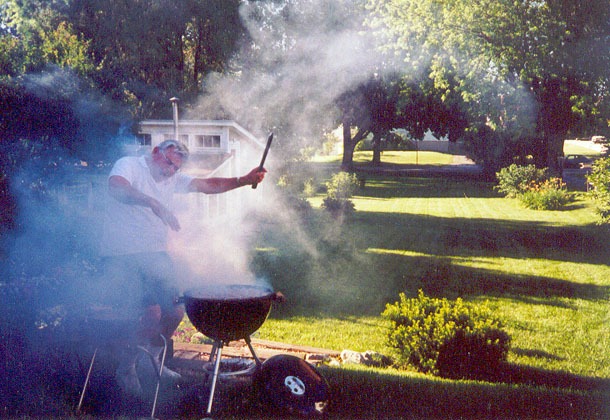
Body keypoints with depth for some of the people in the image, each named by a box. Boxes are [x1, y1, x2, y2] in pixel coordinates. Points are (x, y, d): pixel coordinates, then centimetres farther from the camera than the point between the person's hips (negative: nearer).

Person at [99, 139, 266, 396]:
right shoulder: (130, 165, -6)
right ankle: (126, 369, -1)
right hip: (121, 258, -7)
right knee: (151, 313, -21)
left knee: (176, 312, 0)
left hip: (155, 256, 8)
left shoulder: (173, 180, 17)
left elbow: (208, 185, 11)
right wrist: (154, 203, -37)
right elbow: (116, 188, -27)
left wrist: (244, 181, -1)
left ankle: (152, 360, 25)